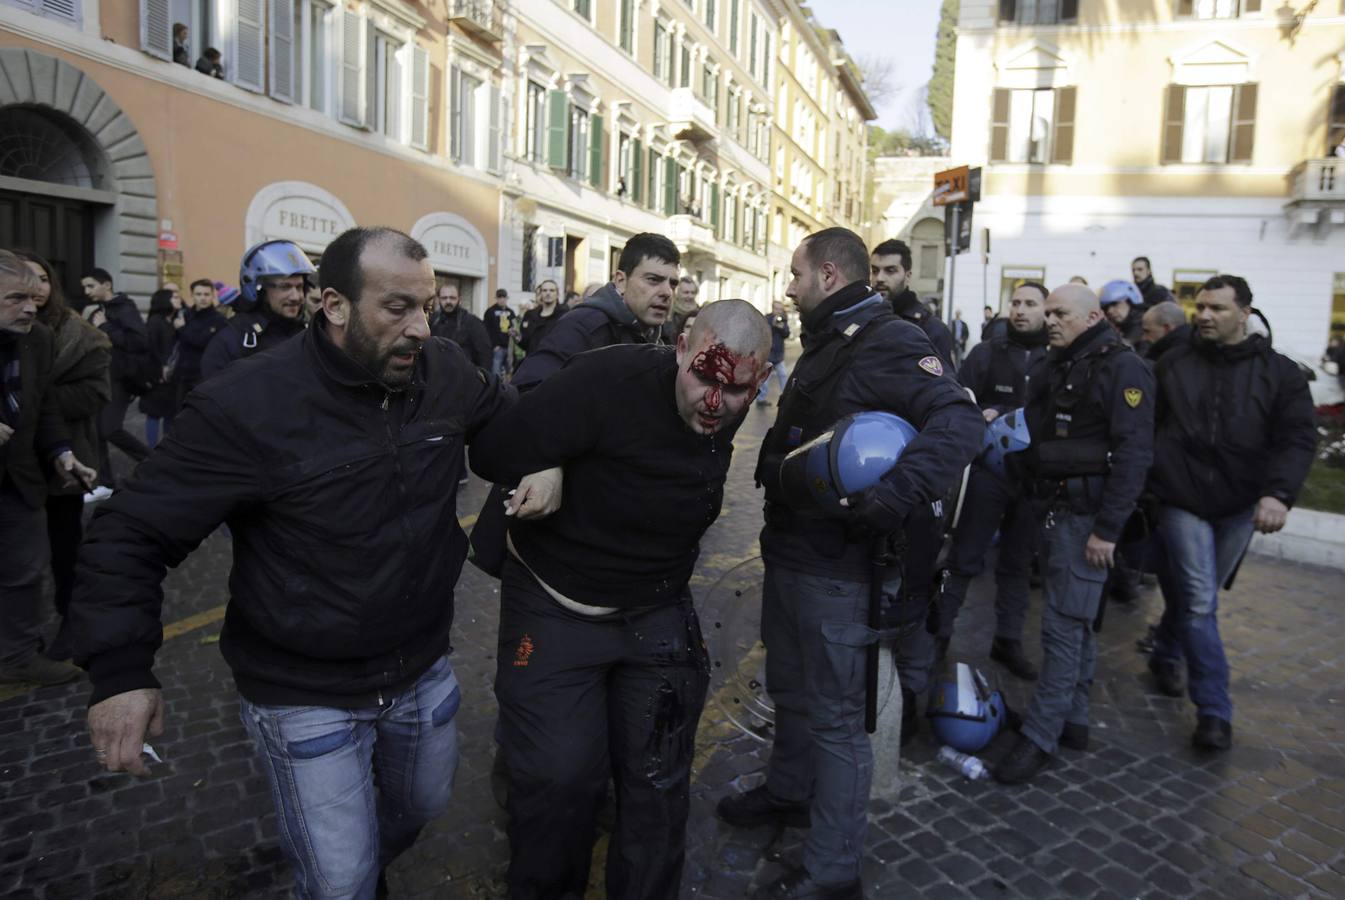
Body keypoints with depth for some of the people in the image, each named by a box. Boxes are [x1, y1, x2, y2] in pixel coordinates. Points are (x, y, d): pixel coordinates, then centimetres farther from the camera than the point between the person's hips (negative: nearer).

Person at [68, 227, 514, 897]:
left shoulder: (446, 372, -9)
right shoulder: (245, 406, -22)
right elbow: (133, 533, -14)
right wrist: (120, 670, -20)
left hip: (423, 670, 5)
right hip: (305, 695, -5)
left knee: (425, 804, 27)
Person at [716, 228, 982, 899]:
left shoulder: (888, 342, -17)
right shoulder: (824, 344, 14)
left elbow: (960, 422, -31)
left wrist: (893, 496, -41)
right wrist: (776, 470, 9)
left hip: (834, 567, -9)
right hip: (790, 550, 10)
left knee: (833, 715, 3)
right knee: (790, 690, 25)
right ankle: (788, 793, 47)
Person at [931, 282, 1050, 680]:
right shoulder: (987, 352, 1)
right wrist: (981, 419, -21)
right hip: (988, 471, -2)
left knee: (1018, 561, 13)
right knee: (965, 557, 3)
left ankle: (1008, 640, 25)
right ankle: (938, 632, 15)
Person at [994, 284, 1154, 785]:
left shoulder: (1122, 368, -11)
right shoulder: (1053, 366, 13)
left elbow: (1133, 454, -17)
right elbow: (1036, 434, 15)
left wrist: (1107, 528, -19)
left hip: (1086, 514, -8)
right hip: (1052, 508, 8)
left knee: (1064, 625, -6)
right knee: (1075, 620, 16)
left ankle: (1040, 736, 2)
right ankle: (1072, 720, 27)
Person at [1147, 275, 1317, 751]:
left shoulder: (1279, 371, -2)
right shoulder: (1172, 364, -1)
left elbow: (1298, 438, -9)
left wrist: (1279, 492, -23)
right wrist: (1145, 481, -6)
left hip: (1241, 506, 2)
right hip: (1182, 500, -1)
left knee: (1195, 595, 17)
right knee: (1200, 603, -4)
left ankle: (1166, 656, 42)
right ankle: (1214, 711, 4)